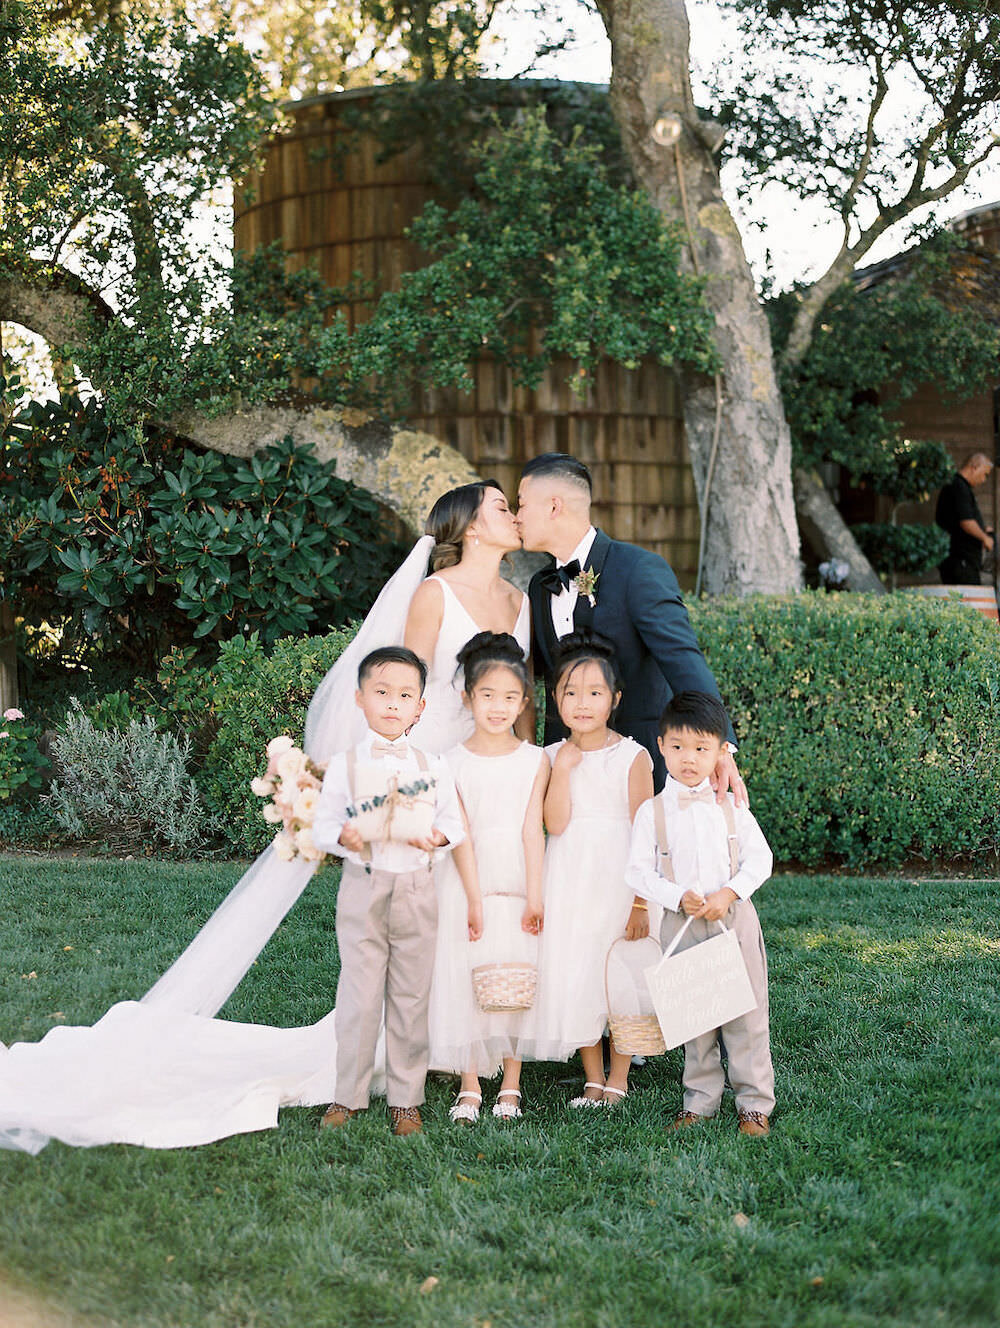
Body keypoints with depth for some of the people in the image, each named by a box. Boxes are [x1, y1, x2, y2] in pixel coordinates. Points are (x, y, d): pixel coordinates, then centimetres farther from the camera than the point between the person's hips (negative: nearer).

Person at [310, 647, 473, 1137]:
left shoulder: (432, 769, 4)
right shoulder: (344, 765, 1)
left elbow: (454, 824, 7)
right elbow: (321, 825, 1)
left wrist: (437, 836, -14)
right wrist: (343, 836, -19)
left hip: (416, 889, 1)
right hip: (362, 889, -1)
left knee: (411, 998, 7)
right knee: (359, 997, 1)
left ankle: (405, 1099, 17)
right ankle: (348, 1095, 13)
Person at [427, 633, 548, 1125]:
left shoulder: (534, 761, 2)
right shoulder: (454, 762, 1)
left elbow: (532, 829, -3)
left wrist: (534, 895, -7)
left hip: (516, 886, 0)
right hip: (466, 885, 0)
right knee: (464, 980, 1)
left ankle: (510, 1089, 14)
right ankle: (469, 1089, 10)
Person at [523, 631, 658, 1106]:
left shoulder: (632, 757, -5)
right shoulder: (553, 756, 3)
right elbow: (556, 823, -9)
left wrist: (640, 901, -8)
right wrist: (564, 767, -15)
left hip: (617, 879, -3)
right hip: (568, 882, 3)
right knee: (572, 974, 5)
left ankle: (617, 1079, 15)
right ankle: (593, 1078, 19)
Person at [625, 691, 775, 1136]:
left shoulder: (731, 808, 2)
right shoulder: (652, 812, -1)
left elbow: (760, 858, 2)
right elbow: (638, 871, -3)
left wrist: (730, 892, -13)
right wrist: (678, 897, -16)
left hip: (735, 917, 0)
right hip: (681, 925, 0)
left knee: (746, 1012, 1)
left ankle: (755, 1102, 11)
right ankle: (701, 1099, 20)